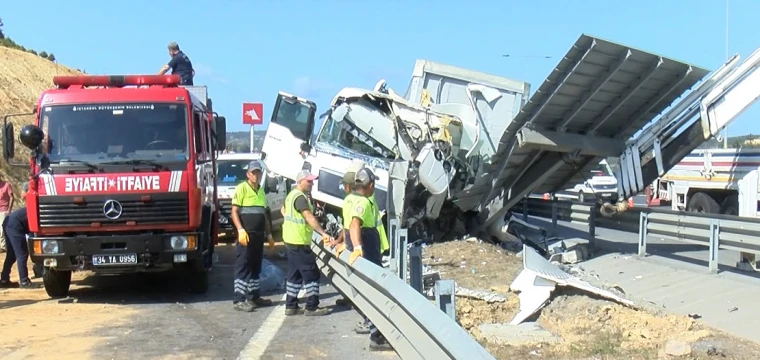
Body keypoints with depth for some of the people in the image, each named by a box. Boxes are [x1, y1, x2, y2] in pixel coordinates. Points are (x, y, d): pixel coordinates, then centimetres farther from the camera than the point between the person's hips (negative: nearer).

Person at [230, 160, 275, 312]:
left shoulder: (261, 190, 17)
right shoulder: (241, 188, -6)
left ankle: (254, 296, 21)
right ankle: (238, 300, -7)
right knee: (242, 266, -7)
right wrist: (241, 230, -24)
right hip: (246, 234, -8)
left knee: (255, 266, 13)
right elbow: (234, 211, -12)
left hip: (259, 235, 8)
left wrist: (269, 234, 20)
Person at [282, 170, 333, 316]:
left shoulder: (292, 195, 14)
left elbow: (284, 210, 32)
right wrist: (323, 233, -35)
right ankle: (311, 307, -3)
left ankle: (291, 306, 17)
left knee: (295, 274, 14)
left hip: (291, 241, 10)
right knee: (311, 274, -5)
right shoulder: (300, 197, -18)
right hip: (299, 242, -10)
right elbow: (309, 217, -29)